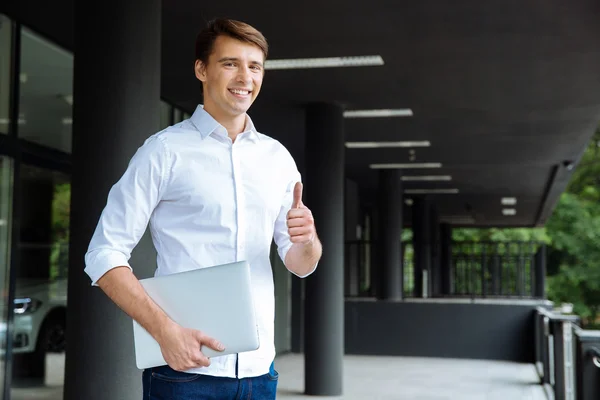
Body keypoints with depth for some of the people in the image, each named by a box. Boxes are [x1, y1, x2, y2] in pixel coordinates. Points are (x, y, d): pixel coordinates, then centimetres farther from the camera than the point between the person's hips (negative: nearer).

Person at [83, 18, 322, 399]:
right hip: (184, 368, -4)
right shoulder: (166, 150, -4)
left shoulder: (277, 157, 9)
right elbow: (104, 255, -7)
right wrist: (165, 330, -18)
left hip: (259, 369, 4)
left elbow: (301, 265, 13)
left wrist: (306, 240, -9)